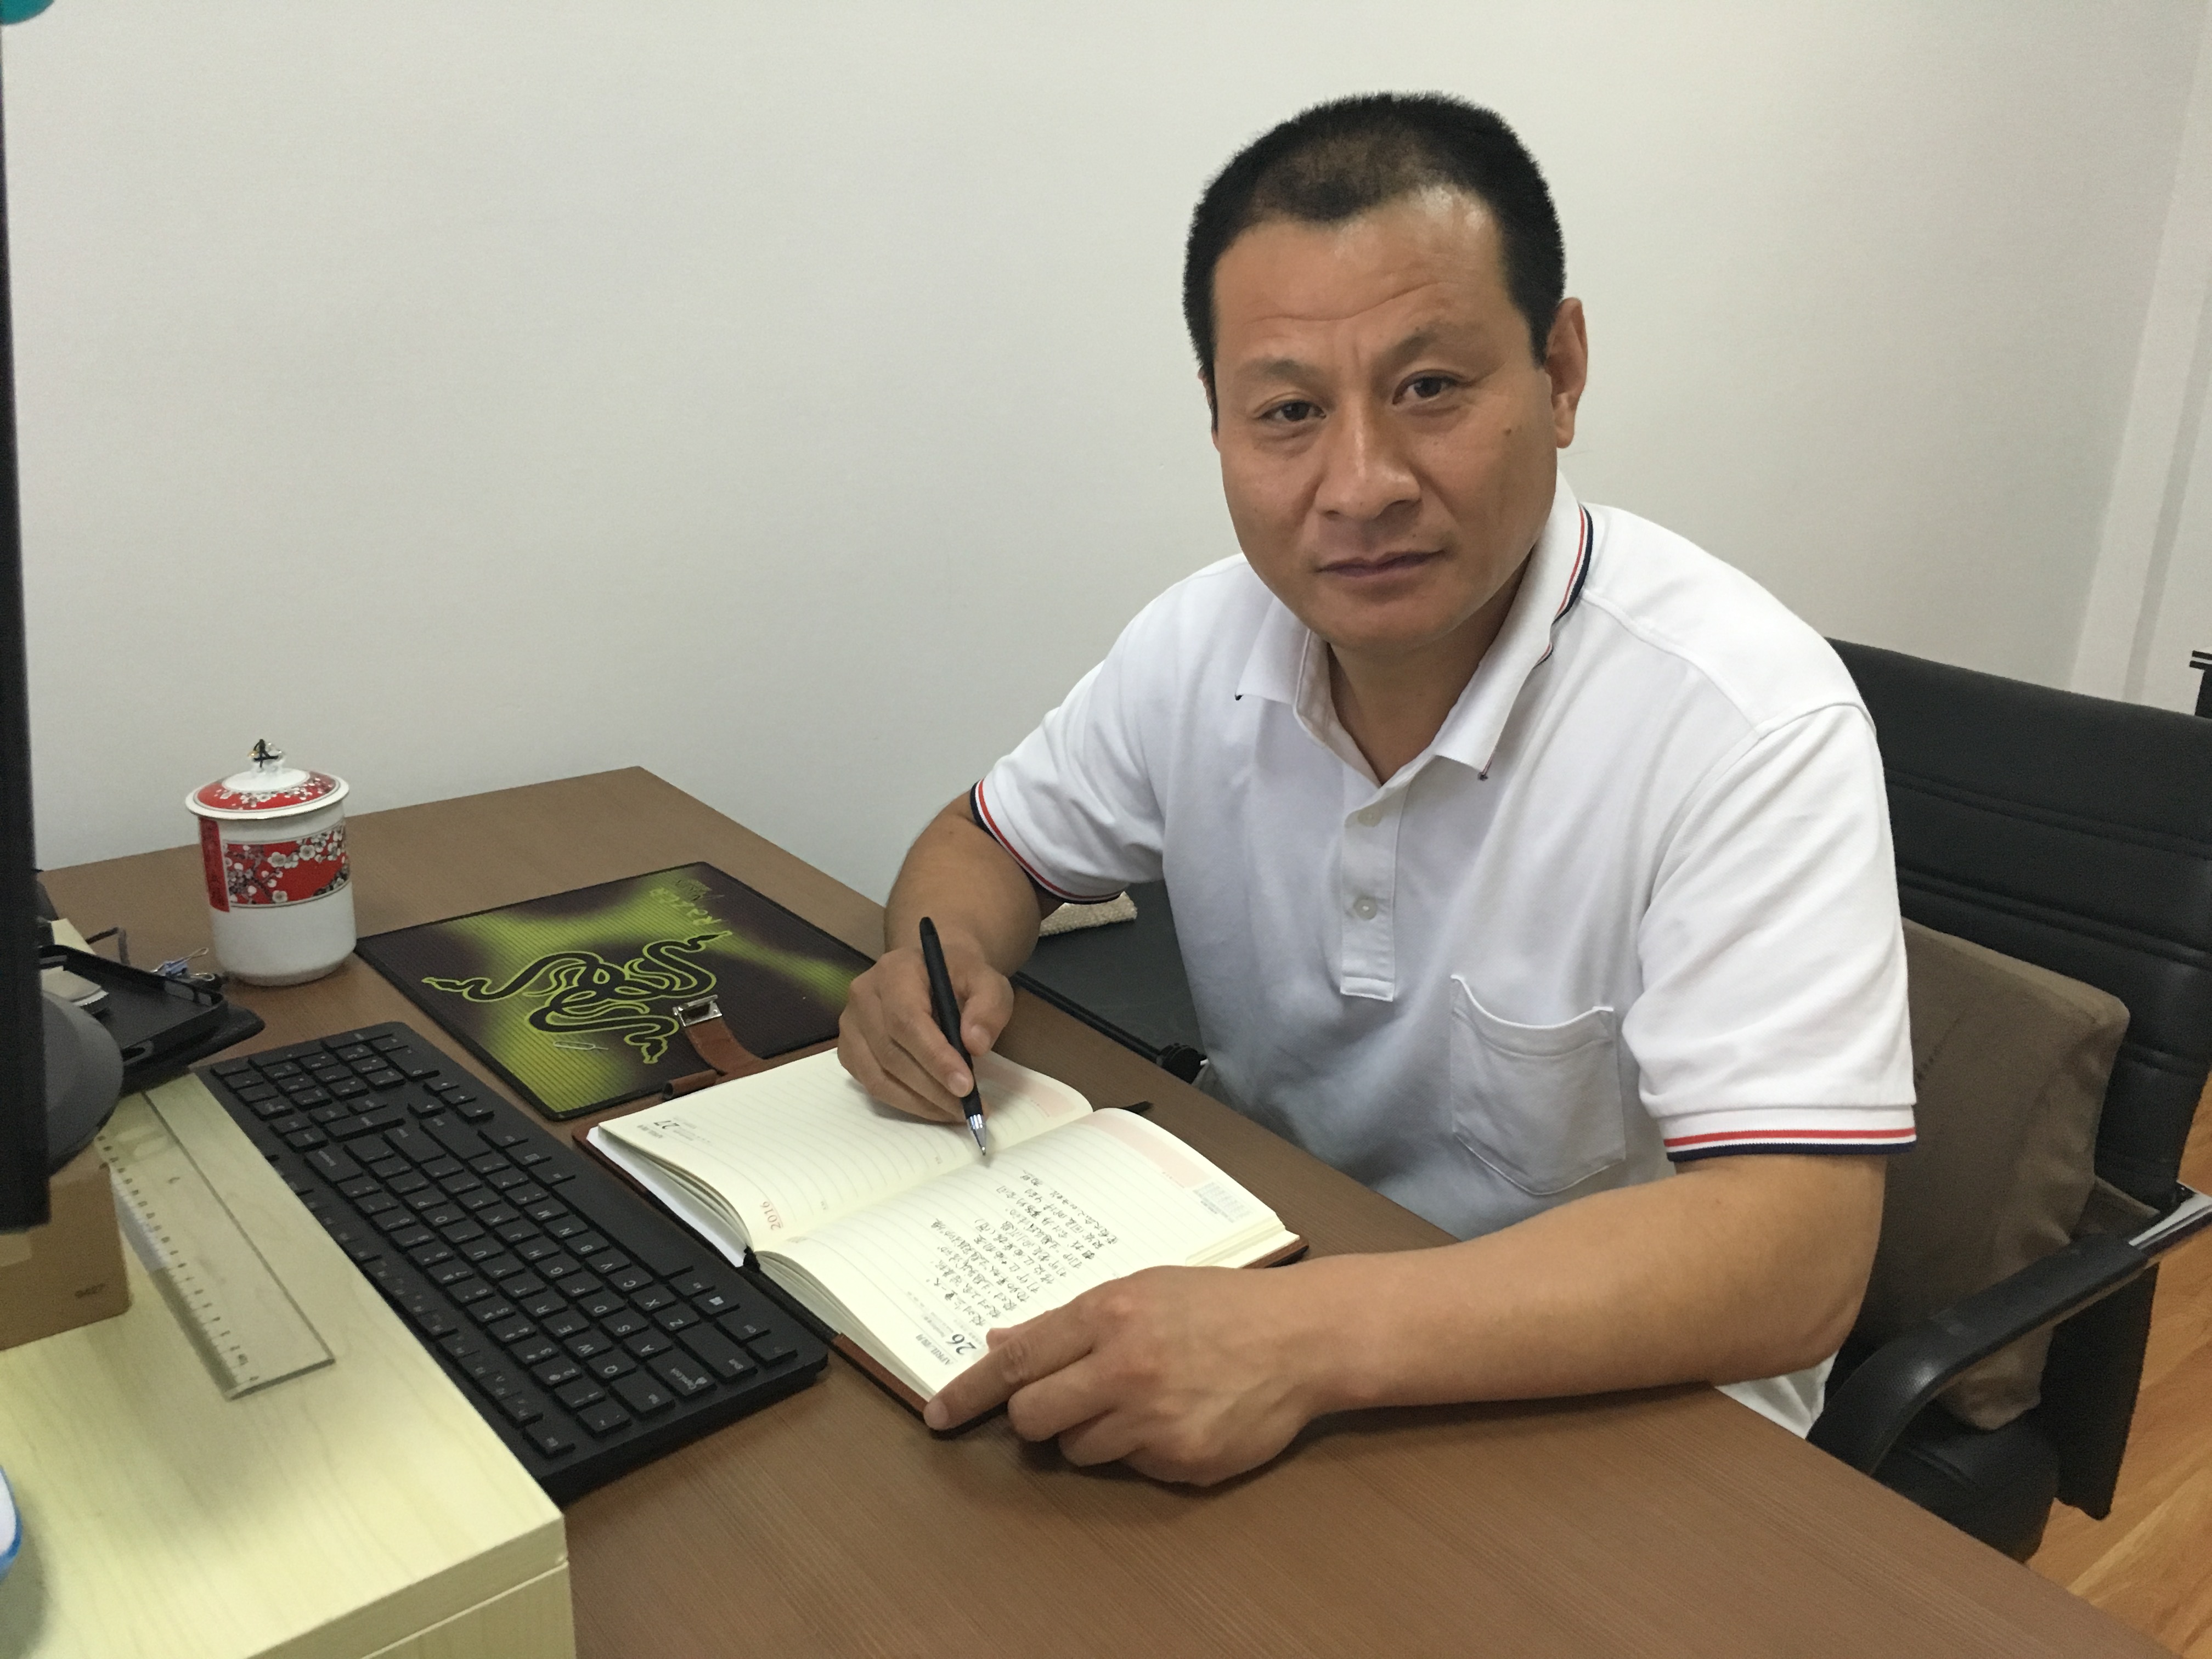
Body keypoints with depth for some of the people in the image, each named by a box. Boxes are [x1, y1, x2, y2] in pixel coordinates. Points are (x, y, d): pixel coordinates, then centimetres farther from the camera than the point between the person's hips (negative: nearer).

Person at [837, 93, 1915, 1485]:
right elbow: (995, 839, 10)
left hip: (1619, 1415, -4)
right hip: (1265, 1288, 5)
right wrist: (945, 959, -13)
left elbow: (1794, 1254, -30)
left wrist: (1313, 1336, -42)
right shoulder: (1204, 643, -7)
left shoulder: (1747, 723, -25)